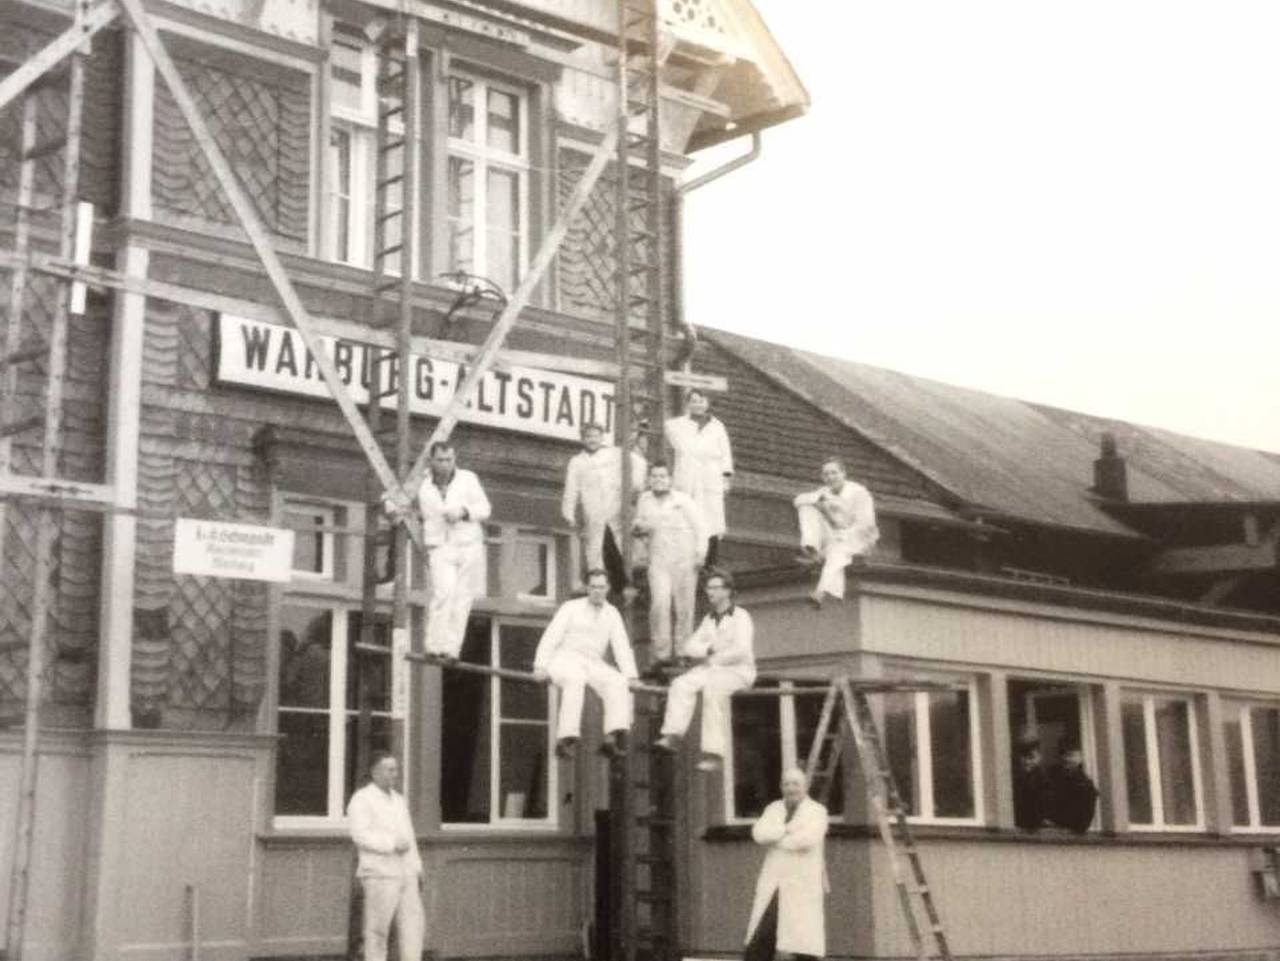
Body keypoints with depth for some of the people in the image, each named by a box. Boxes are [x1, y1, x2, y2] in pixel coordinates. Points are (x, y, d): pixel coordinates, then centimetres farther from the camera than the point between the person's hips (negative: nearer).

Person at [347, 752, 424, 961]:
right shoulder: (361, 799, -7)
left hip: (404, 874, 7)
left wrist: (417, 870, 14)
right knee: (378, 929, -2)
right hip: (379, 875, -7)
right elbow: (361, 835, -20)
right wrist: (392, 844, -24)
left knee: (414, 924, -2)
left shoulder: (398, 799, 17)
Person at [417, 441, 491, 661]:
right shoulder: (424, 490, 10)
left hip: (470, 546, 0)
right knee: (443, 592, -20)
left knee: (462, 600, -4)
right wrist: (427, 552, 19)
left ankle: (451, 650, 0)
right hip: (441, 550, 0)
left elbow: (484, 509, 3)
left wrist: (463, 511, -15)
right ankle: (435, 647, -19)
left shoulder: (468, 479, 3)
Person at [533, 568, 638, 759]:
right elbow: (550, 638, -4)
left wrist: (631, 677, -7)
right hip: (565, 660, -4)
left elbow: (622, 647, 8)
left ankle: (613, 738, -41)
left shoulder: (612, 613, 14)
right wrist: (540, 667, -18)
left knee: (618, 682, -27)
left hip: (593, 664, 4)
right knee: (575, 680, -38)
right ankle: (566, 738, -44)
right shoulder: (571, 608, 3)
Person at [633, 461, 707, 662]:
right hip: (658, 562, 1)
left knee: (684, 608, 0)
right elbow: (638, 528, 20)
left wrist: (700, 553, -9)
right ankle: (661, 653, -12)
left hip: (684, 562, -1)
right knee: (659, 604, -17)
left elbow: (700, 527, 2)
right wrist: (637, 529, -5)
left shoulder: (683, 500, 2)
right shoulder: (645, 500, 10)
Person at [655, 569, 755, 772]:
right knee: (681, 684, -21)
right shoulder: (709, 619, 19)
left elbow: (741, 651, -17)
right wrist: (708, 649, -7)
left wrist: (715, 659, -9)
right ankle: (672, 736, -34)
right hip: (711, 670, 6)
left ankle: (713, 752, -37)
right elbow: (690, 647, 13)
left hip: (738, 671, -6)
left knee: (713, 689, -36)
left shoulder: (740, 617, -3)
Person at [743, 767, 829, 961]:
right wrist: (788, 828, -13)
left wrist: (776, 839, -7)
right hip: (773, 888, 4)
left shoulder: (817, 811, -2)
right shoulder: (773, 809, 13)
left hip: (803, 888, -4)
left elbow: (807, 839, -20)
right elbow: (759, 833, -5)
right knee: (758, 945, 4)